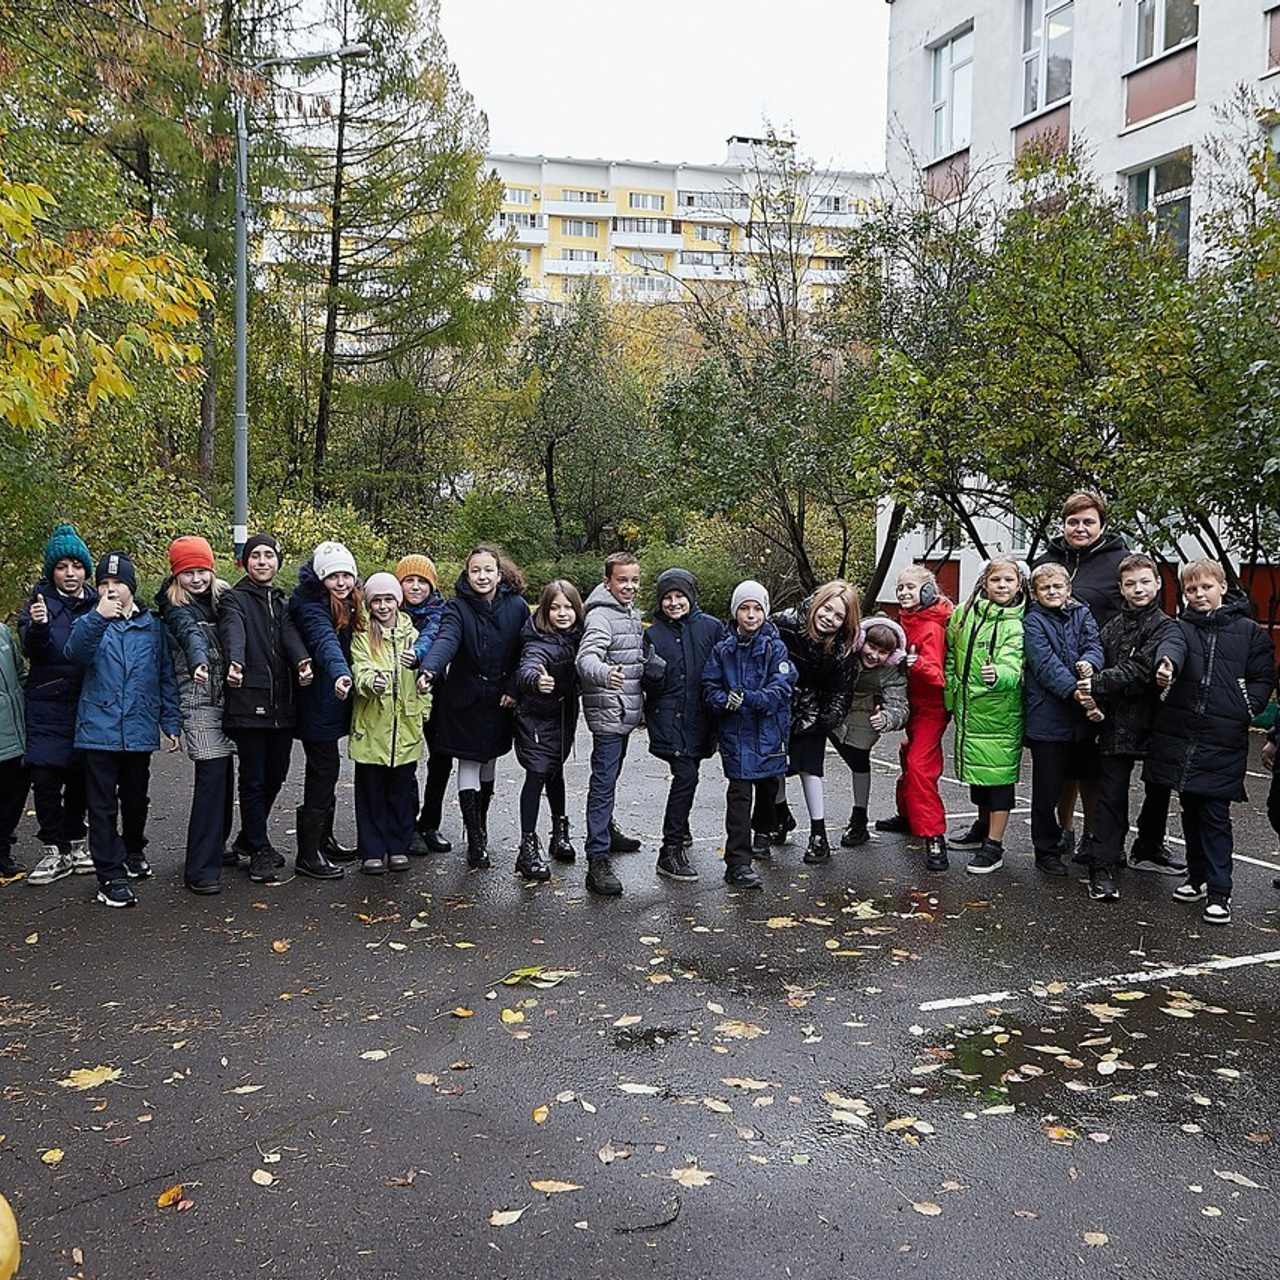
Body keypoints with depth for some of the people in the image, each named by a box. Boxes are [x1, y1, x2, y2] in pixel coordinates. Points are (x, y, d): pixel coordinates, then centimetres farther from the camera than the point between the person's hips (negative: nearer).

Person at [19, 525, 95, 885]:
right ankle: (54, 850, 5)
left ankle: (76, 843, 23)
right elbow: (32, 649, -14)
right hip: (48, 705, -2)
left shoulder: (97, 603, 7)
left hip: (87, 704, 2)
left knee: (80, 775, 8)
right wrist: (37, 626, -32)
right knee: (45, 776, -6)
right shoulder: (41, 601, 1)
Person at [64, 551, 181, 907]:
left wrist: (171, 722, 6)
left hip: (140, 729, 2)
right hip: (99, 728, -2)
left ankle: (134, 851, 38)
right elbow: (76, 652, -20)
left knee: (136, 798, 17)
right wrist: (99, 617, -35)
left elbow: (165, 675, 10)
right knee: (103, 805, -2)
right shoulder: (91, 623, 2)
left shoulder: (152, 625, 7)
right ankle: (111, 875, 2)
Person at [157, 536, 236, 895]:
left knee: (225, 773, 8)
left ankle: (216, 847, 26)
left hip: (229, 695, 6)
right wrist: (199, 662, -45)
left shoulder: (223, 596, 11)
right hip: (199, 700, -6)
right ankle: (201, 869, -10)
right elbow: (190, 633, -26)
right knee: (212, 774, -14)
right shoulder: (175, 607, -6)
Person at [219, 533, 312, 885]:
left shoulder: (283, 602, 17)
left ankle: (251, 837, 33)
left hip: (282, 703, 6)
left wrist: (302, 661, -26)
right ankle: (260, 853, 8)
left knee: (275, 776, 14)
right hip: (249, 701, -5)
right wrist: (235, 662, -43)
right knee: (254, 780, -1)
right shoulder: (234, 599, 1)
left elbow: (291, 634, -3)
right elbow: (233, 632, -21)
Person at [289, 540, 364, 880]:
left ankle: (324, 840, 30)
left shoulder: (348, 606, 9)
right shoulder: (312, 607, -20)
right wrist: (339, 673, -55)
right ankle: (308, 854, 1)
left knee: (326, 772, 17)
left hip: (332, 702, 9)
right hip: (317, 703, -9)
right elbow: (325, 641, -39)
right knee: (324, 772, -7)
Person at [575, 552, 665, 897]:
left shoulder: (632, 614, 14)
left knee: (610, 777, 24)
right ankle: (597, 862, -12)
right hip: (608, 712, -9)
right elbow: (586, 658, -33)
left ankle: (606, 833, 41)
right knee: (603, 784, -11)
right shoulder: (601, 616, -16)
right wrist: (605, 674, -52)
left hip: (625, 713, 9)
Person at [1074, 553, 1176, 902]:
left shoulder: (1165, 627, -6)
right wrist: (1092, 696, -13)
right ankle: (1102, 868, 1)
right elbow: (1099, 666, 6)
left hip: (1153, 722, -2)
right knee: (1111, 797, 0)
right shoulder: (1113, 627, 10)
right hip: (1116, 723, 2)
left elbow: (1141, 670, -17)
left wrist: (1098, 684, -18)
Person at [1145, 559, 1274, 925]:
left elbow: (1264, 678, 8)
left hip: (1223, 740, -3)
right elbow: (1172, 645, -19)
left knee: (1215, 815, -4)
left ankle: (1219, 892, 2)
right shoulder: (1182, 627, 5)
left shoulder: (1248, 631, 3)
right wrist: (1167, 664, -42)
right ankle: (1199, 877, 27)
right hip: (1181, 733, 3)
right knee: (1191, 810, 13)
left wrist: (1246, 708, -8)